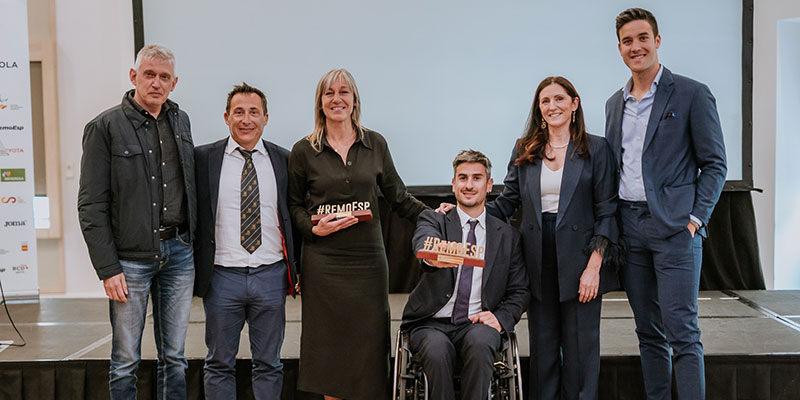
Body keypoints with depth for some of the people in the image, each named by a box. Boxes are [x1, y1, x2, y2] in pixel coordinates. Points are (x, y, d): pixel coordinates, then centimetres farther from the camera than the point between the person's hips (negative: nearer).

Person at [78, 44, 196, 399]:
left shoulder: (180, 120, 10)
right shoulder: (105, 127, -6)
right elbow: (91, 206, -8)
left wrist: (193, 241, 8)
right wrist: (107, 268, -12)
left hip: (179, 252, 5)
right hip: (130, 257, -4)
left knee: (174, 357, 13)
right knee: (125, 361, 6)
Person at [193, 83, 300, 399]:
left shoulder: (284, 160, 5)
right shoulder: (203, 158, 0)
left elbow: (295, 218, 10)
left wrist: (297, 269, 6)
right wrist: (192, 270, 0)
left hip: (271, 277, 1)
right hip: (222, 276, -1)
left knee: (268, 364, 11)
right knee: (219, 364, 10)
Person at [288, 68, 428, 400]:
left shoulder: (375, 145, 7)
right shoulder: (304, 151, 3)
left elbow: (396, 195, 14)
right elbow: (293, 205, 10)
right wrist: (314, 228, -7)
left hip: (368, 258, 1)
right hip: (323, 262, -1)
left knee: (369, 344, 2)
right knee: (330, 347, 3)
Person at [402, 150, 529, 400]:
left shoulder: (508, 236, 13)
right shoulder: (434, 220, 7)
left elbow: (519, 292, 14)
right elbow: (423, 242, -18)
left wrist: (500, 317, -8)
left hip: (477, 324, 1)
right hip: (432, 324, -1)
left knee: (480, 343, -33)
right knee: (437, 351, -33)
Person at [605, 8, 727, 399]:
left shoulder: (692, 94, -2)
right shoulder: (614, 103, 15)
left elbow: (714, 164, -2)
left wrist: (695, 219, -11)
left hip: (675, 228, -5)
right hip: (629, 229, 5)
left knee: (682, 331, -6)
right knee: (648, 332, 11)